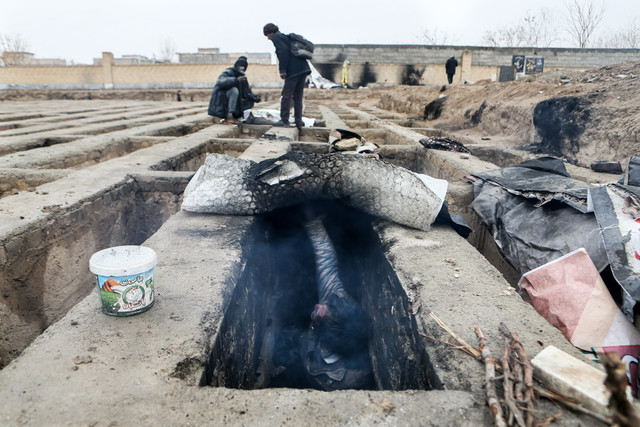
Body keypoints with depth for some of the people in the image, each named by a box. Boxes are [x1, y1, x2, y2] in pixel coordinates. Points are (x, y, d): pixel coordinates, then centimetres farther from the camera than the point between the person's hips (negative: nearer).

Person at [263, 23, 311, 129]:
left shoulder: (276, 37, 0)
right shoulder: (285, 36, 27)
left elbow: (283, 52, -15)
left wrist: (282, 70, -16)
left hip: (293, 70, -9)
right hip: (303, 68, 9)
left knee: (286, 95, -5)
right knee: (298, 96, 11)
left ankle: (284, 120, -4)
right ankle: (298, 121, 12)